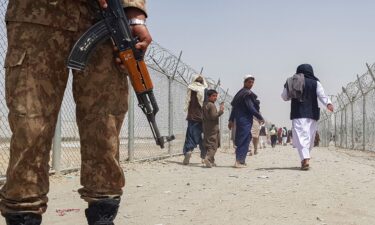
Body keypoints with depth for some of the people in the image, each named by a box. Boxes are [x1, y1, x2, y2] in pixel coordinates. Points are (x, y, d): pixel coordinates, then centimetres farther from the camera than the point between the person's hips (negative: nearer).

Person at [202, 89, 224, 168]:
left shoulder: (205, 104, 14)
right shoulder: (212, 105, -13)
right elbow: (214, 116, -21)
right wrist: (221, 111, -12)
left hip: (206, 128, 9)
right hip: (213, 128, -9)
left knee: (208, 145, 12)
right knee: (213, 145, -8)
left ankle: (211, 161, 17)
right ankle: (208, 158, -25)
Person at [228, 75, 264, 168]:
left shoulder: (239, 93, 17)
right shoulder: (247, 93, -11)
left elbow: (234, 107, 19)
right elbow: (250, 108, -16)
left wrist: (231, 120, 22)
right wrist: (260, 117, -8)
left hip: (239, 119, 9)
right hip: (245, 120, -9)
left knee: (240, 141, 14)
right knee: (244, 141, -8)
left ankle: (241, 160, 19)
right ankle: (239, 161, -11)